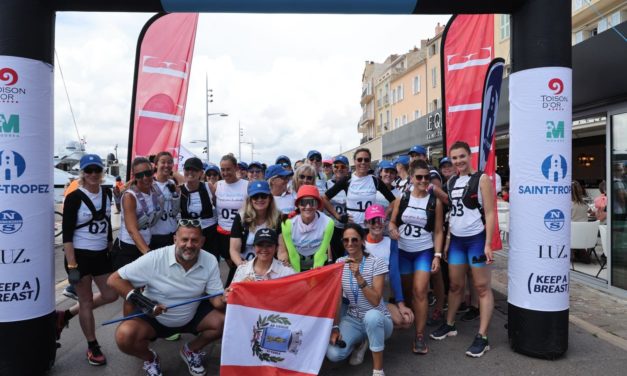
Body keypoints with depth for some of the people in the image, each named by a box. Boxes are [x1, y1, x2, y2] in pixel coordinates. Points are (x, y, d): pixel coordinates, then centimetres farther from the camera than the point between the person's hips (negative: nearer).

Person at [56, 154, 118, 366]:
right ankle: (93, 347, 21)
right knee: (86, 301, 4)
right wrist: (72, 266, -19)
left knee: (110, 295, 10)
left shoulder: (106, 194, 4)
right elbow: (67, 234, -15)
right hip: (80, 255, -6)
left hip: (101, 254, 6)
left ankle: (66, 315, 30)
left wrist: (111, 251, 17)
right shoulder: (74, 198, -13)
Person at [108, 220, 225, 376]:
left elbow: (216, 297, -13)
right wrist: (137, 299, -31)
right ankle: (150, 359, 8)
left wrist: (224, 301, -37)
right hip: (154, 318, -2)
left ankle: (191, 351, 12)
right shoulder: (154, 259, -25)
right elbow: (114, 279, -18)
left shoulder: (210, 261, -17)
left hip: (192, 316, 2)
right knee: (124, 336, -28)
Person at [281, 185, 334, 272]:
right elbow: (292, 254, -17)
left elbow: (321, 253, -18)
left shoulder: (327, 223, -26)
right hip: (297, 264, 0)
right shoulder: (288, 223, -25)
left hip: (319, 263, 0)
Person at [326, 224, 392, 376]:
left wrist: (358, 276, -33)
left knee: (371, 316, -41)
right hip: (352, 320, 4)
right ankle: (359, 342, 14)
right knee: (333, 354, -23)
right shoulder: (340, 263, -2)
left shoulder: (376, 263, -15)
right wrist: (335, 327, -12)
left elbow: (375, 301, -23)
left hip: (377, 320, -3)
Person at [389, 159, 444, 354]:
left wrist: (437, 255, -8)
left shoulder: (435, 202, -4)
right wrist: (392, 229, -18)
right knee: (408, 290, 14)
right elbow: (392, 221, 5)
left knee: (420, 291, -11)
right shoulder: (402, 198, -1)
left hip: (424, 251, -2)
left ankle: (420, 335, -3)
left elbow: (438, 231, -1)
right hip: (402, 251, 2)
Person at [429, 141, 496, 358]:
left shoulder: (482, 179, -6)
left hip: (476, 239, -5)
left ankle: (482, 337, 5)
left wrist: (488, 243, -16)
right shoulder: (451, 182, 11)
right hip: (456, 240, 6)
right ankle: (449, 324, 28)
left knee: (482, 287, 0)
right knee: (455, 285, 13)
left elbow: (490, 213, -10)